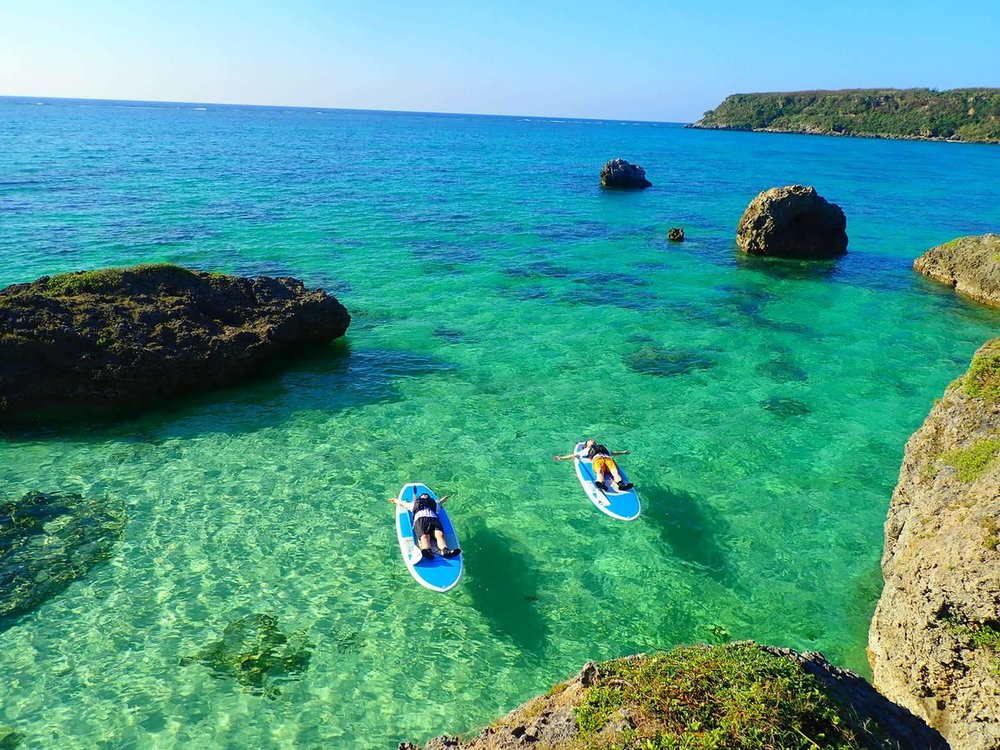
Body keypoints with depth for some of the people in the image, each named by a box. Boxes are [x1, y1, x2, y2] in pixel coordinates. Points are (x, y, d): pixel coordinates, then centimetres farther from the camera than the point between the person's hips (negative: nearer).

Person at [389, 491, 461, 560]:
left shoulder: (434, 503, 43)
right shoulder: (414, 504, 42)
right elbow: (401, 502, 54)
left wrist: (446, 497, 80)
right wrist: (394, 500, 70)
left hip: (434, 518, 1)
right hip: (420, 519, -1)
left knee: (440, 534, -32)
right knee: (424, 536, -34)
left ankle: (445, 551, -58)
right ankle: (427, 551, -63)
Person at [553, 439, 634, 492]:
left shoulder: (603, 447, 48)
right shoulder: (586, 450, 38)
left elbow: (612, 453, 57)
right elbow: (574, 454, 34)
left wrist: (623, 453, 68)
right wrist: (562, 458, 26)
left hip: (608, 458, 3)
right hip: (597, 459, -2)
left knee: (614, 470, -32)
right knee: (600, 470, -38)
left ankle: (620, 483, -60)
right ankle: (601, 483, -69)